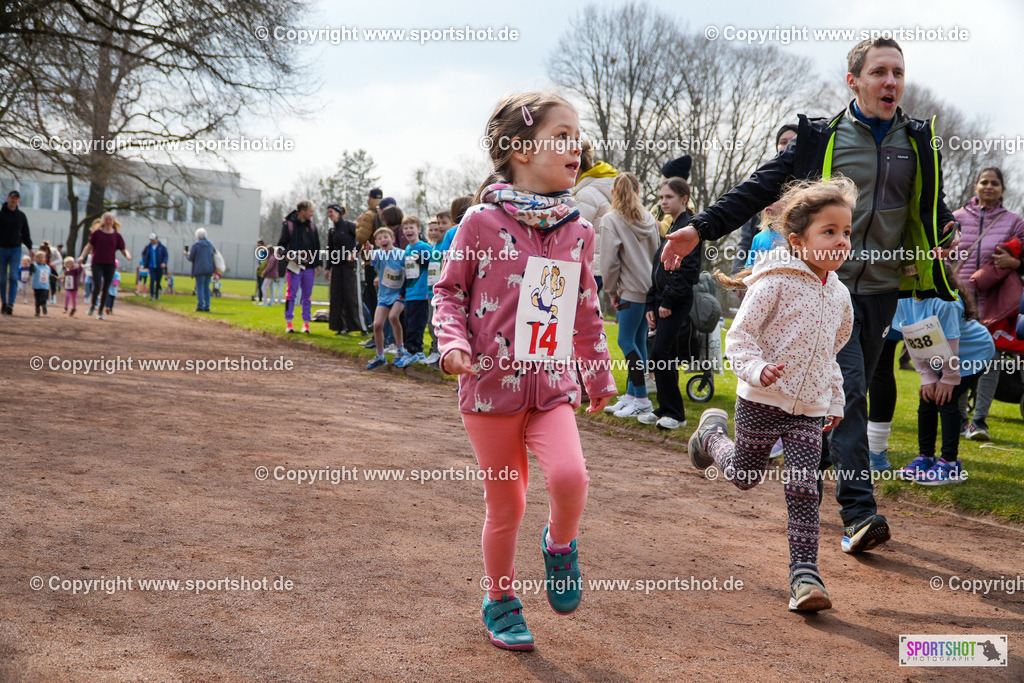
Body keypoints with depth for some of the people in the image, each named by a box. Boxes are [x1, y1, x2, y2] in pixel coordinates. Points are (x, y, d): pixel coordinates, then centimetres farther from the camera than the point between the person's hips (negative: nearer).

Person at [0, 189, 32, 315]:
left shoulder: (21, 215, 9)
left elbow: (25, 234, 15)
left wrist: (30, 248, 7)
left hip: (16, 249, 1)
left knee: (13, 277, -12)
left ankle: (10, 304, -20)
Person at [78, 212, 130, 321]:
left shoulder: (117, 235, 7)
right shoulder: (97, 233, 4)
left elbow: (123, 249, 9)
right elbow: (89, 246, 8)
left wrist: (128, 255, -12)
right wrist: (82, 256, -5)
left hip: (110, 265, 1)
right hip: (97, 263, -1)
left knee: (105, 289, 3)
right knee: (97, 286, -14)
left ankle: (101, 311, 16)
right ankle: (93, 305, 14)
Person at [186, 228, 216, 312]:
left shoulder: (195, 245, -7)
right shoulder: (210, 244, 10)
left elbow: (191, 258, -4)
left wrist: (186, 254, 16)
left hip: (200, 269, -5)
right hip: (210, 269, 5)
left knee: (200, 287, -3)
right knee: (206, 287, 11)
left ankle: (200, 306, -9)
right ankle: (207, 307, 9)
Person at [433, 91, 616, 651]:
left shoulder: (578, 231, 6)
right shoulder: (482, 221, -7)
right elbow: (449, 289, 2)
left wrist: (599, 375, 23)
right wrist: (453, 341, -15)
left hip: (553, 385, 3)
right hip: (493, 385, -2)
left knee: (569, 475, -22)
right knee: (505, 505, 7)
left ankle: (559, 544, 12)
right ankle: (500, 601, 31)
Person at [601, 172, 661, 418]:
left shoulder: (612, 219, -7)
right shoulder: (649, 218, 11)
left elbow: (609, 261, -10)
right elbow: (657, 253, 13)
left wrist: (612, 291, 2)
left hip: (631, 289, -7)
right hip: (650, 287, 7)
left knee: (626, 340, -2)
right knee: (638, 340, 10)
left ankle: (642, 399, -2)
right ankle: (631, 395, 16)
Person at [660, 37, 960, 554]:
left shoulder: (918, 142, 10)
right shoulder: (821, 139, 0)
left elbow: (933, 207, 21)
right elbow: (760, 189, -1)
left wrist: (947, 235, -1)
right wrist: (702, 228, -10)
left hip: (882, 288, 4)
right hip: (830, 283, -4)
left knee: (851, 391, 8)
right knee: (846, 387, -14)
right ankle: (859, 512, -16)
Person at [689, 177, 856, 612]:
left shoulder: (839, 295, 9)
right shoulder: (775, 281, -13)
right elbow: (738, 336, -15)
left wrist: (835, 399, 21)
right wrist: (756, 368, -32)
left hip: (809, 408, 4)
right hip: (762, 400, -4)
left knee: (803, 490, -4)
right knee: (744, 477, 14)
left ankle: (805, 574, 0)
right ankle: (712, 434, 44)